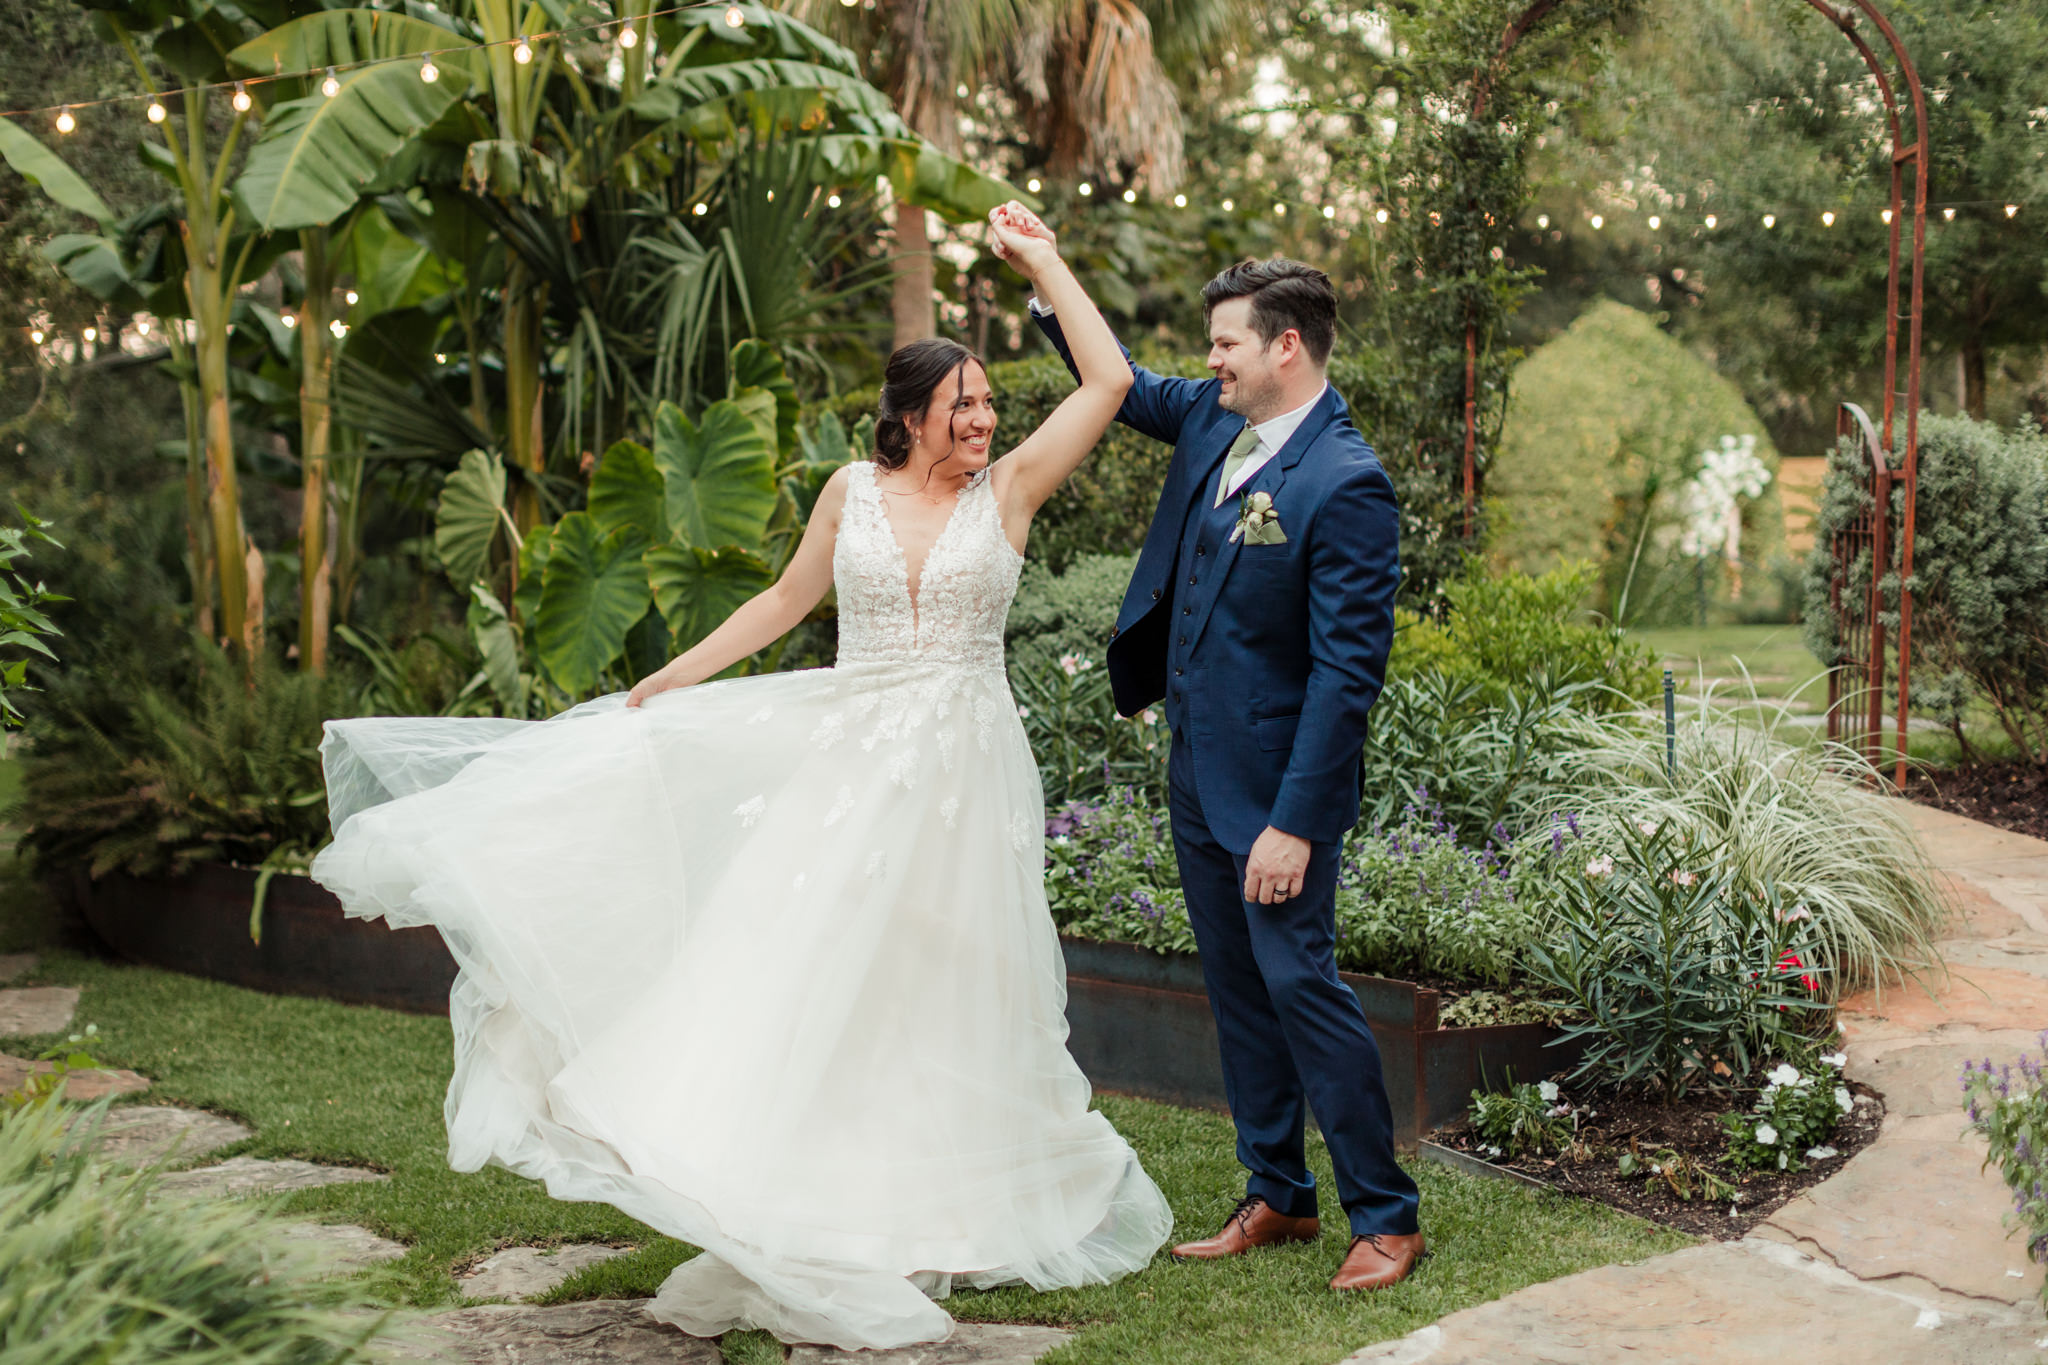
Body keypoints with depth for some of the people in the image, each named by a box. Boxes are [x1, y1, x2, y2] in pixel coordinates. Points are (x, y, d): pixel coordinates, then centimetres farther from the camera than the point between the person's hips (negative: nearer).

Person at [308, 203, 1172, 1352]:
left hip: (961, 773, -1)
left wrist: (1043, 261, -2)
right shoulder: (855, 490, 4)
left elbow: (1110, 380, -7)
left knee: (929, 995, 6)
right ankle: (799, 1224, 6)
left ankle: (934, 1219, 20)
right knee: (799, 967, -2)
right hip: (844, 759, 1)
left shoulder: (1009, 489, 0)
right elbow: (788, 599, 15)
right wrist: (673, 679, 14)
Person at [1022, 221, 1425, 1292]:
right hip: (1196, 763, 9)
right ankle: (1276, 1197, 27)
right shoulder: (1212, 417, 4)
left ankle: (1387, 1217, 8)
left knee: (1298, 980, -6)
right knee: (1235, 985, 14)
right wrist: (1051, 282, 10)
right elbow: (1120, 386, 25)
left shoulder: (1345, 484, -21)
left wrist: (1295, 822, -24)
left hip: (1276, 779, -9)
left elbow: (1349, 669, -22)